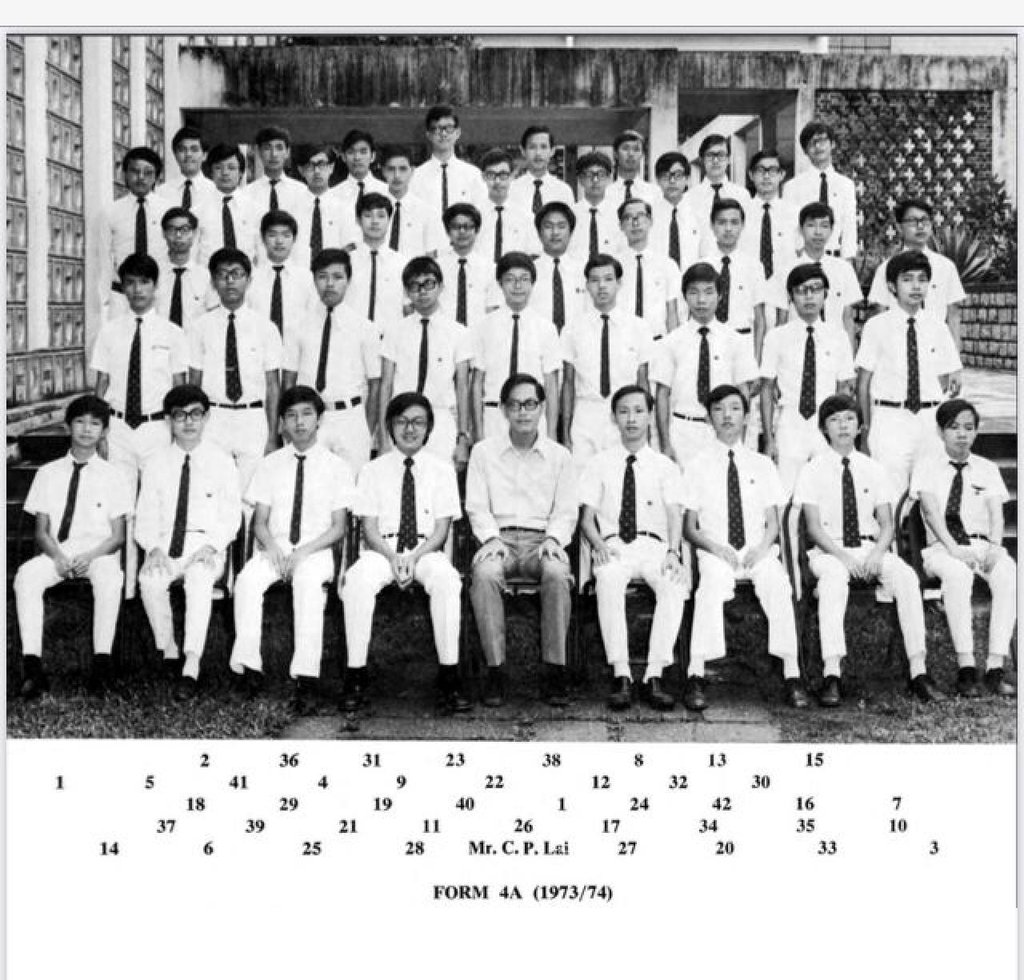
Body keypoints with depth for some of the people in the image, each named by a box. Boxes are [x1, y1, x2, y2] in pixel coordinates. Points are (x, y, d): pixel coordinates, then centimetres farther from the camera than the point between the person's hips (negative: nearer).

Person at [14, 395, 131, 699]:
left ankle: (101, 662, -37)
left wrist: (90, 557, -17)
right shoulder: (48, 473, 12)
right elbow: (41, 531, 8)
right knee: (26, 576, -30)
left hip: (98, 552, -2)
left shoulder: (113, 476, 7)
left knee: (110, 578, -37)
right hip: (57, 551, 2)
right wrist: (58, 556, -14)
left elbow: (117, 536, 3)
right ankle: (32, 666, -34)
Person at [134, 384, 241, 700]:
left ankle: (191, 668, -38)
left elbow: (231, 513, 3)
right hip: (166, 544, 2)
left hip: (206, 546, -2)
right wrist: (154, 548, -11)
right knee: (149, 580, -30)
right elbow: (146, 514, 8)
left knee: (199, 578, -34)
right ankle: (168, 650, -12)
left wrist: (211, 546, -14)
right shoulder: (156, 463, 10)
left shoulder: (222, 461, 6)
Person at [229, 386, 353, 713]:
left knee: (309, 584, -36)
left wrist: (303, 552, -13)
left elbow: (338, 527, 3)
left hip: (316, 551, -2)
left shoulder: (336, 467, 7)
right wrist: (272, 548, -14)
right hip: (274, 547, 2)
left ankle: (306, 677, -41)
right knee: (247, 579, -31)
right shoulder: (269, 465, 13)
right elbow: (260, 521, 9)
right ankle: (249, 668, -28)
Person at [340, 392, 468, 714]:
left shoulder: (442, 470, 9)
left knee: (446, 579, -35)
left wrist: (414, 557, -15)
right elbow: (369, 527, 3)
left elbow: (442, 528, 3)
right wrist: (392, 558, -16)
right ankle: (355, 677, -27)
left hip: (426, 551, 0)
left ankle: (449, 678, -32)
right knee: (358, 581, -33)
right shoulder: (373, 470, 9)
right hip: (381, 549, 0)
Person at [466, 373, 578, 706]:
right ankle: (495, 670, -30)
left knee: (557, 574, -35)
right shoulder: (483, 452, 13)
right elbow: (476, 506, 7)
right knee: (484, 574, -36)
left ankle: (554, 671, -30)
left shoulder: (559, 456, 14)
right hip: (499, 538, 0)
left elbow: (566, 511, 9)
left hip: (542, 539, 0)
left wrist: (553, 539, -10)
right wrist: (491, 538, -11)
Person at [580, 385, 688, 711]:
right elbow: (587, 517, 8)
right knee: (608, 579, -36)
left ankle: (654, 677, -32)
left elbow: (674, 515, 3)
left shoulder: (664, 466, 15)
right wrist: (599, 544, -14)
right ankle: (621, 675, -35)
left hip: (654, 546, 1)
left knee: (676, 584, -33)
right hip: (613, 546, -1)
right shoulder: (599, 464, 15)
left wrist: (672, 552, -16)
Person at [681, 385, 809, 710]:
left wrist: (762, 547, -10)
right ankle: (695, 676, -38)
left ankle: (792, 674, -32)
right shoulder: (698, 466, 9)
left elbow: (772, 522, 11)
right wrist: (716, 548, -12)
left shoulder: (762, 464, 14)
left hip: (757, 552, 1)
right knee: (713, 582, -35)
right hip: (715, 553, -1)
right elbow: (689, 528, 6)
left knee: (777, 583, -32)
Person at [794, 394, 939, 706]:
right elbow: (813, 527, -5)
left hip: (869, 549, 3)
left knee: (905, 575, -28)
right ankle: (832, 674, -44)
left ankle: (918, 671, -27)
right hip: (828, 551, -3)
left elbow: (886, 524, 8)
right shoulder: (812, 470, 2)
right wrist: (843, 556, -20)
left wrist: (877, 553, -13)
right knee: (834, 577, -38)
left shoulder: (873, 469, 12)